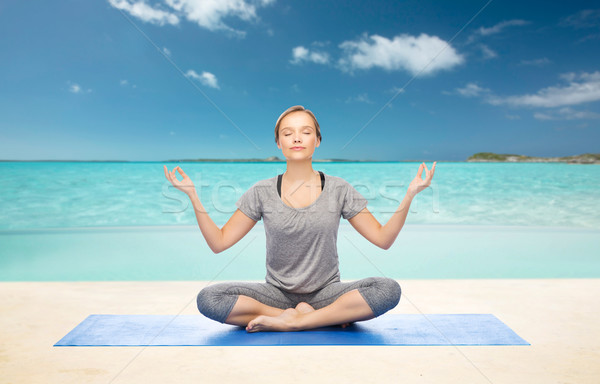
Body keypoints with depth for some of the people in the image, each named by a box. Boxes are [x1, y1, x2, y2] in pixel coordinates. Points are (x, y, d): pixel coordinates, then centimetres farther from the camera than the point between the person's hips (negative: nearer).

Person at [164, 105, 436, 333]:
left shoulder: (338, 189, 0)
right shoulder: (262, 192, 0)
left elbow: (383, 239, -1)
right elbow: (219, 242, -1)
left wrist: (410, 195, -12)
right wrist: (192, 196, -10)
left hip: (326, 291, 0)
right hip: (277, 292, 1)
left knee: (388, 289, -26)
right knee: (208, 298, -23)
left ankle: (287, 320, -19)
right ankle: (329, 317, -17)